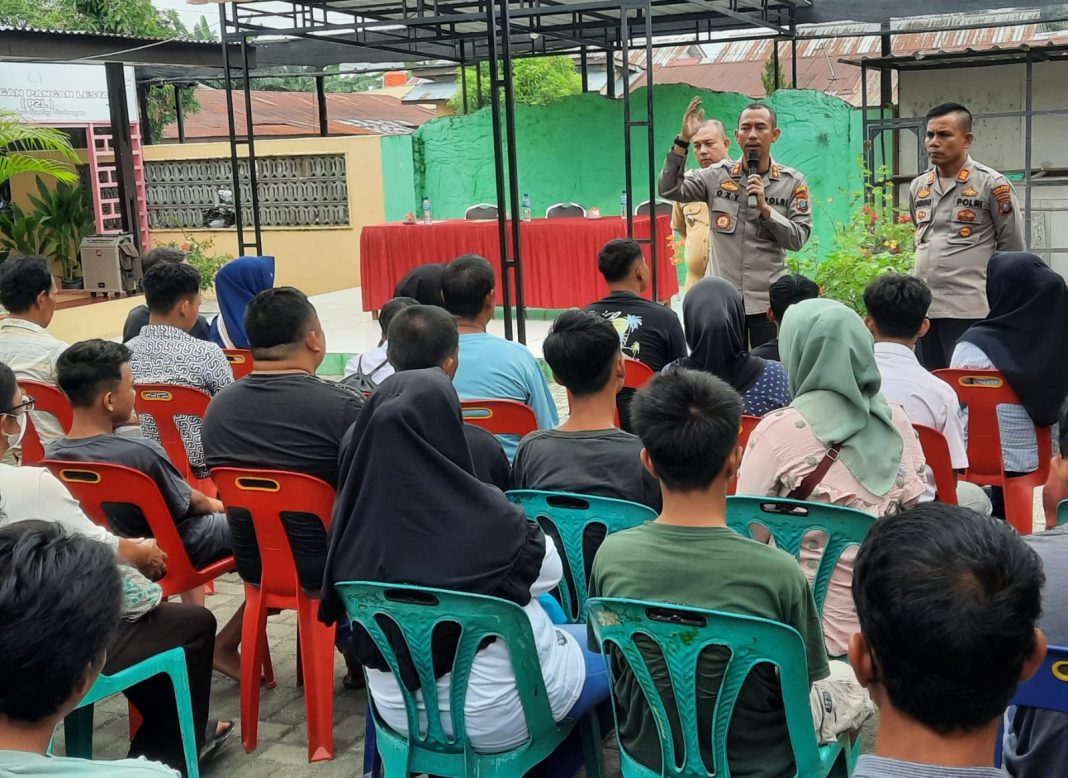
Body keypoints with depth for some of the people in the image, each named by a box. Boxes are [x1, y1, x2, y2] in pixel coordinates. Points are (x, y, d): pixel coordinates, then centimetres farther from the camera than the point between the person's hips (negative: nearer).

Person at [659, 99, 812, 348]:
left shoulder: (793, 182, 2)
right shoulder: (717, 176, 4)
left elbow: (798, 239, -3)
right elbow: (669, 189, -6)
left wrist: (765, 208, -16)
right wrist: (683, 140, -12)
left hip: (767, 302, -1)